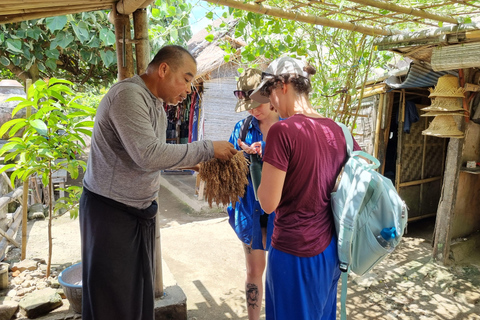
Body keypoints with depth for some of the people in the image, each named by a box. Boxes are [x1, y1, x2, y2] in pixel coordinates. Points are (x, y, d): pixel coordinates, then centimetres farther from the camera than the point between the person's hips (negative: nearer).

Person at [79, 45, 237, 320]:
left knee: (141, 293, 17)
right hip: (110, 211, -8)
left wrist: (196, 161, 4)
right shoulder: (128, 95, -19)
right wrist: (207, 149, -22)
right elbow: (148, 155, -28)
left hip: (142, 210, 8)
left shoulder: (158, 106, 9)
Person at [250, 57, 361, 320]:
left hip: (296, 251, -6)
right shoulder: (337, 130, 0)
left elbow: (268, 203, -18)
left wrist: (264, 169, -1)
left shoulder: (282, 131, -19)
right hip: (331, 248, 7)